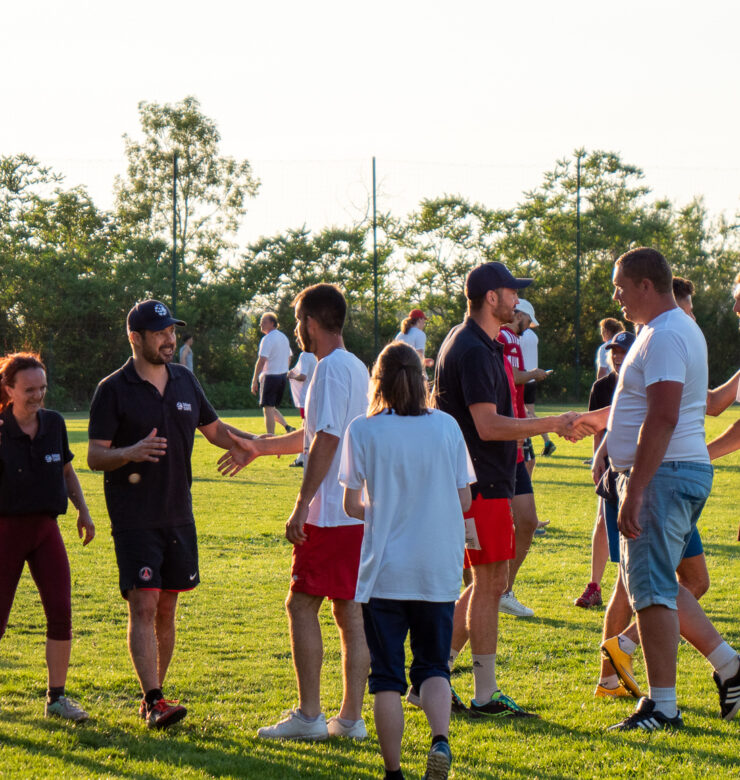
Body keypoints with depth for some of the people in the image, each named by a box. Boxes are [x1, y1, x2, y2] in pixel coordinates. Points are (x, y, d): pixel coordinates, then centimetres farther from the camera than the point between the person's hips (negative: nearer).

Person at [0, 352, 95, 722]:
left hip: (46, 528, 4)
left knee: (61, 612, -5)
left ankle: (56, 697, 7)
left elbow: (67, 470, 18)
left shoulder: (54, 423, 3)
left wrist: (83, 511, 9)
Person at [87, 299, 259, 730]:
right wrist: (131, 453, -27)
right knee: (143, 606, -12)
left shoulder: (185, 380, 10)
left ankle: (154, 694, 18)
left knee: (166, 609, 9)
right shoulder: (113, 390, -6)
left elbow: (215, 429, 22)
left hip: (178, 515, 5)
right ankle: (154, 702, -15)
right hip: (134, 519, -5)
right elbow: (95, 456, -8)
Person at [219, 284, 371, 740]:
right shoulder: (357, 368, 18)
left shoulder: (331, 369, -13)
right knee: (350, 609, 9)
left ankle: (309, 715, -3)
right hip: (361, 511, 9)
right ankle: (352, 717, 10)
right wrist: (258, 449, 38)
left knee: (302, 604, -3)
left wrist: (301, 506, -21)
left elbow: (326, 441, -21)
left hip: (330, 513, -9)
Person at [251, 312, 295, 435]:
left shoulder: (267, 339, -14)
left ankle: (270, 438, -8)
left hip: (270, 376, -8)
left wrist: (254, 380, -17)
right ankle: (287, 427, 3)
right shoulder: (284, 337, 14)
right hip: (283, 376, 8)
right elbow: (289, 358, 20)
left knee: (268, 408, -5)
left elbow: (261, 361, -19)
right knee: (272, 407, 18)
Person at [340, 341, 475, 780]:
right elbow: (464, 501, 4)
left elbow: (352, 504, -2)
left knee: (387, 675, 6)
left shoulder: (363, 431, -5)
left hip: (385, 571, -2)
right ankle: (441, 739, -15)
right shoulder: (446, 426, 1)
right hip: (439, 570, 2)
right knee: (433, 665, 11)